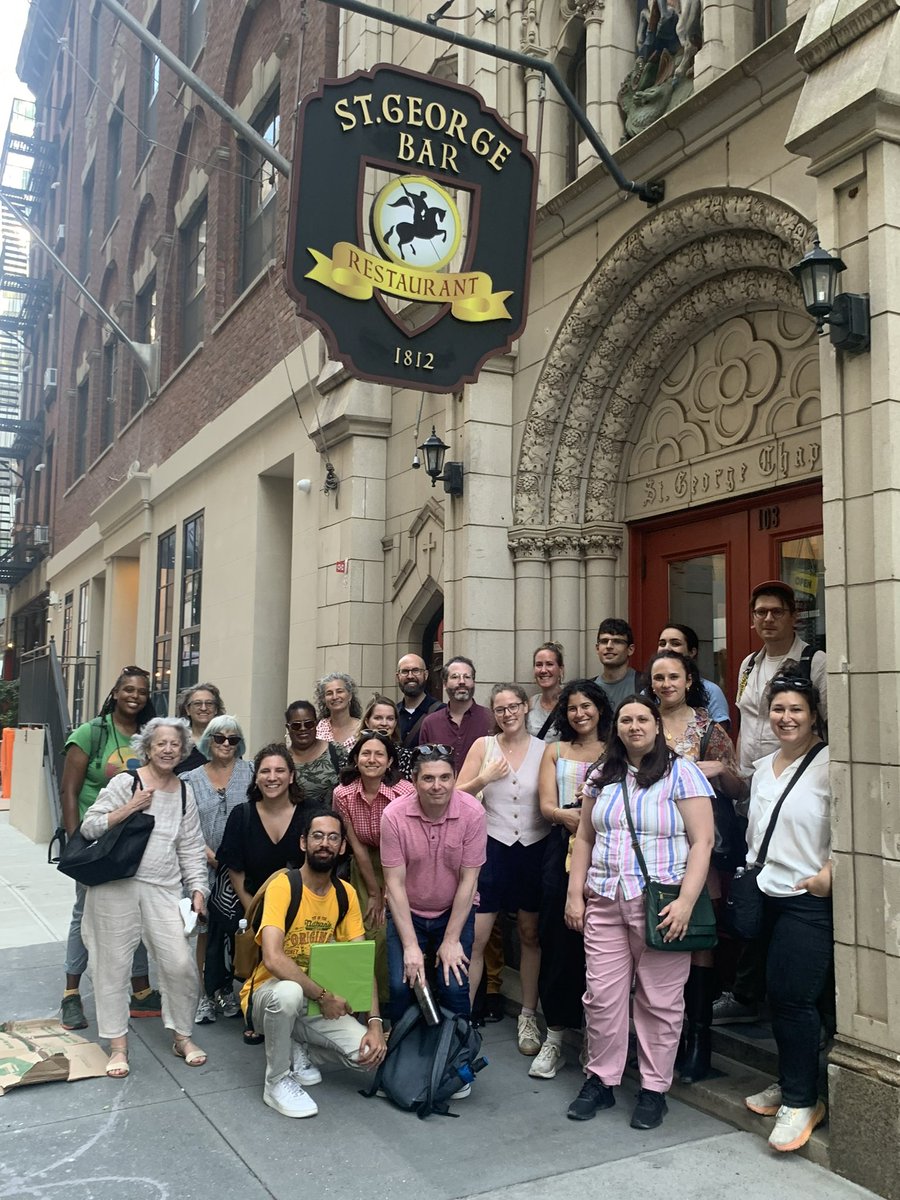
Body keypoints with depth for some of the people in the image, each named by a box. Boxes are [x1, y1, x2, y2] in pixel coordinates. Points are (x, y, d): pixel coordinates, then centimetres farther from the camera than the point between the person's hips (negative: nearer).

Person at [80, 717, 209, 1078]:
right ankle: (118, 1045, 21)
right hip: (116, 886, -3)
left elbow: (191, 848, 12)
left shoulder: (185, 792, 10)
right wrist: (130, 807, -15)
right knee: (114, 964, 5)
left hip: (163, 889, 3)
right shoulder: (125, 783, -3)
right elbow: (89, 828, -5)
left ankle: (182, 1037, 18)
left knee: (180, 964, -3)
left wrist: (198, 889, 5)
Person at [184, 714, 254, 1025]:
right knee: (208, 929, 2)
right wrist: (210, 855, -11)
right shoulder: (192, 779, 7)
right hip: (207, 867, 1)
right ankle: (208, 994, 13)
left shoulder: (249, 773, 4)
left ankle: (226, 991, 18)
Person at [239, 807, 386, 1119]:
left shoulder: (346, 894, -2)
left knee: (369, 1054, -15)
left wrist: (375, 1022, -15)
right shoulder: (283, 886, -20)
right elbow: (273, 958, -32)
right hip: (269, 994, -5)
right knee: (289, 992, -40)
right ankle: (277, 1081, -12)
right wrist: (324, 995, -26)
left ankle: (297, 1049, 13)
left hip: (317, 1001, 5)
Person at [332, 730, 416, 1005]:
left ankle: (388, 1002, 10)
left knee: (388, 933, -10)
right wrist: (374, 893, -6)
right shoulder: (343, 794, -14)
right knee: (368, 931, -3)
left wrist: (388, 895, -14)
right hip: (364, 866, 2)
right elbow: (357, 846, -8)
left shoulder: (405, 792, -24)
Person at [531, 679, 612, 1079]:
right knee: (558, 941, 1)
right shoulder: (555, 751, 14)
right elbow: (547, 806, 3)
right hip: (562, 850, 1)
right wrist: (574, 815, -16)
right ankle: (554, 1038, 11)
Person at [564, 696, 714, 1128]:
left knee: (660, 1002, 4)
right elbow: (585, 838, 15)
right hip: (605, 903, 4)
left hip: (661, 905, -4)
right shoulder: (602, 776, 10)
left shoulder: (681, 773, -4)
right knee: (602, 996, 5)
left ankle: (654, 1089, 21)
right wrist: (575, 894, 8)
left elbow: (702, 840, -8)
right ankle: (600, 1081, 23)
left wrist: (686, 903, -16)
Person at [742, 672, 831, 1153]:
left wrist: (828, 873, -23)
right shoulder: (762, 767, 12)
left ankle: (801, 1101, 9)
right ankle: (789, 1083, 28)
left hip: (808, 900, -7)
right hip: (766, 896, 7)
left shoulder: (827, 765, -12)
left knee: (793, 996, -5)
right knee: (777, 995, 13)